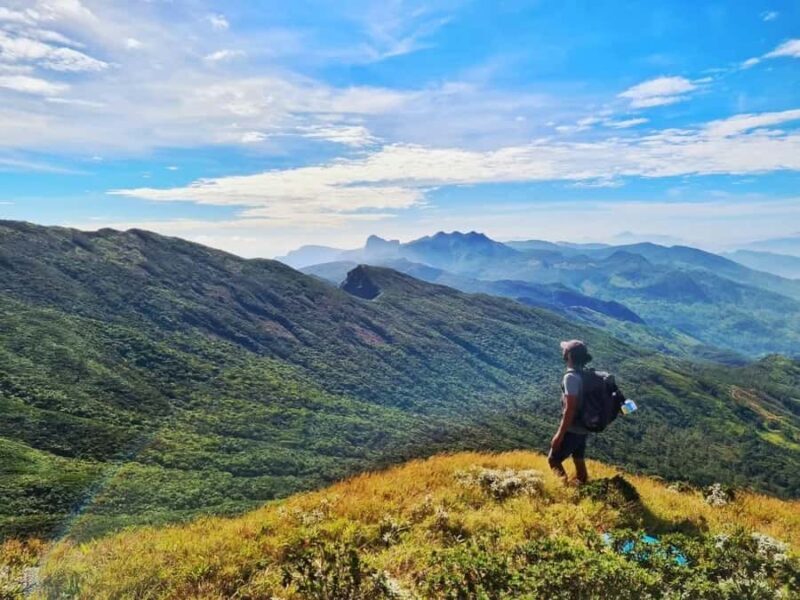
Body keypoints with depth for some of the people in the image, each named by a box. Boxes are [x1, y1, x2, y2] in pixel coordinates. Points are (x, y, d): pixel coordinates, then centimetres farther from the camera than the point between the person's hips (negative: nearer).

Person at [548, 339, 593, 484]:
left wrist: (560, 434, -19)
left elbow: (570, 408, -25)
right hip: (584, 428, 8)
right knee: (579, 461, 21)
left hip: (572, 429, -8)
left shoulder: (571, 376, -22)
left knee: (553, 460, 3)